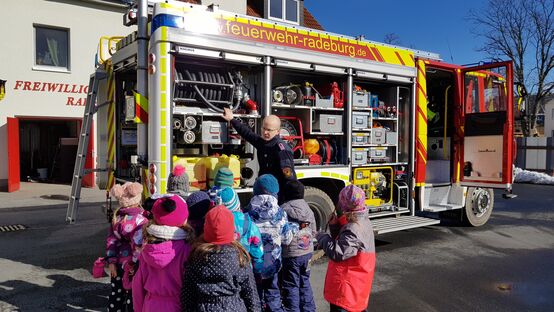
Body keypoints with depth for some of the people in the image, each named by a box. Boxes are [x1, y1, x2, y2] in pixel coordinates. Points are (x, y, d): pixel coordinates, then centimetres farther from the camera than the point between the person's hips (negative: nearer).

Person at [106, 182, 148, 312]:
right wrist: (135, 266, -13)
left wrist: (111, 261, 8)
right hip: (132, 266, -7)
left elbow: (111, 240, 5)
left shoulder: (117, 216, 2)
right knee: (133, 295, 5)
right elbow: (139, 246, -23)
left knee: (117, 292, 19)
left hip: (118, 263, 7)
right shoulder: (140, 220, -21)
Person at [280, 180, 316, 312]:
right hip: (307, 252, 6)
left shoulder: (284, 209, -16)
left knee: (291, 286, 5)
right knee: (305, 282, 20)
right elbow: (313, 232, 10)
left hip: (291, 253, -6)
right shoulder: (308, 209, 3)